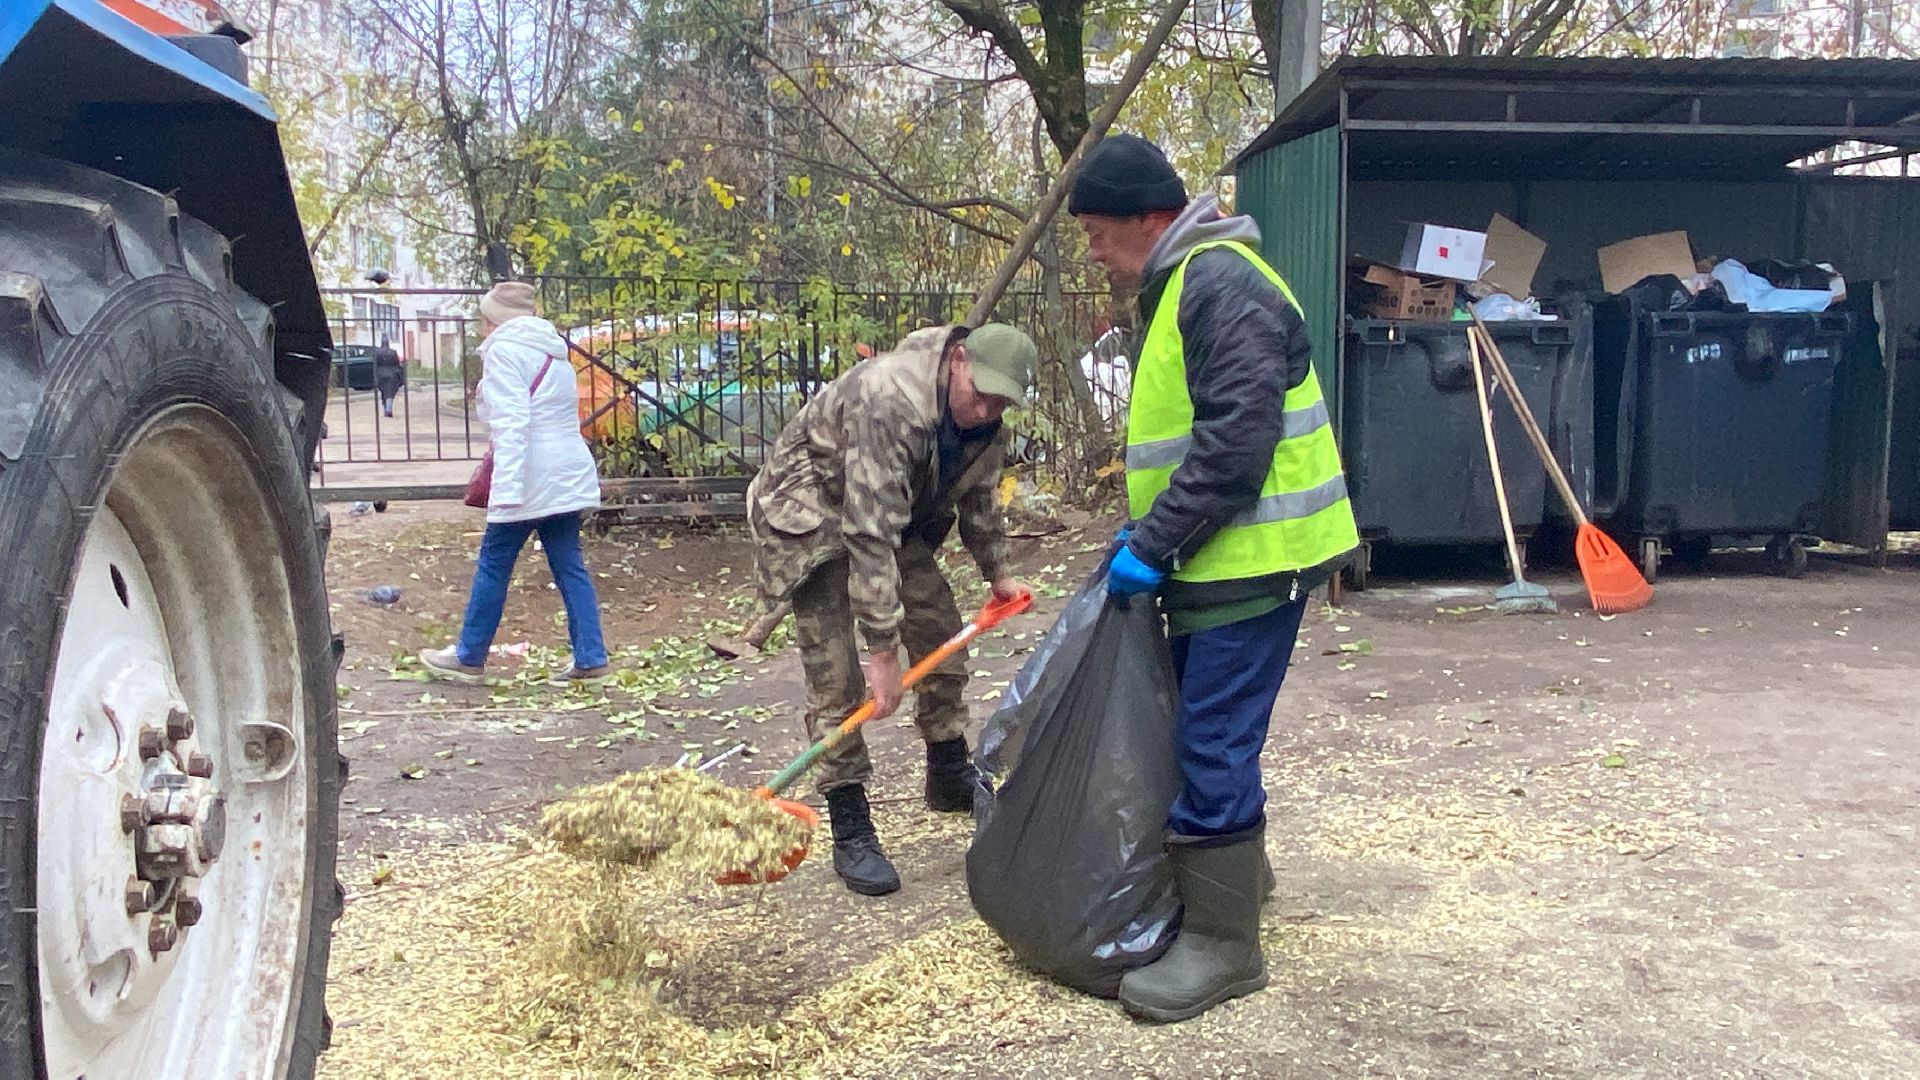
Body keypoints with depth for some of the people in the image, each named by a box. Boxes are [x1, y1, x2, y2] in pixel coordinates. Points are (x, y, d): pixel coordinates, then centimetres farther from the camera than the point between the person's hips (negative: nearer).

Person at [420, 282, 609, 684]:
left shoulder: (504, 350, -7)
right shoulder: (552, 351, 20)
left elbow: (511, 423, -18)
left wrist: (506, 491, -23)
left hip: (531, 479, -8)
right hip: (569, 474, 8)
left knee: (494, 564, 4)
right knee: (569, 565, 8)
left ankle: (469, 658, 14)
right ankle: (590, 658, 5)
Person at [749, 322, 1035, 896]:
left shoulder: (985, 422, -11)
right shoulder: (889, 399, -38)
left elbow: (977, 495, 12)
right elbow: (868, 535, -39)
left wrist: (997, 572, 17)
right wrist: (883, 651, -38)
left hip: (897, 513, 8)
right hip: (814, 515, -8)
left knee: (942, 633, 7)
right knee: (835, 676, -12)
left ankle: (949, 773, 28)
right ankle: (850, 832, -4)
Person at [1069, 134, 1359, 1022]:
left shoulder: (1221, 286, -17)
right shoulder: (1180, 288, 16)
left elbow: (1234, 443, -25)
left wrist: (1153, 546, -19)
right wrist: (1148, 532, 15)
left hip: (1248, 562, -10)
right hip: (1214, 561, 10)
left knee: (1213, 747, -5)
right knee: (1199, 734, 19)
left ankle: (1222, 944, 6)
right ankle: (1230, 873, 36)